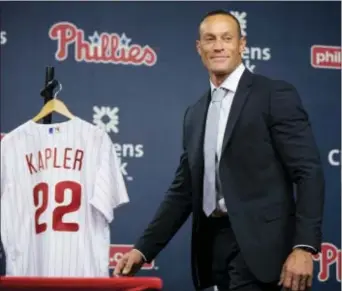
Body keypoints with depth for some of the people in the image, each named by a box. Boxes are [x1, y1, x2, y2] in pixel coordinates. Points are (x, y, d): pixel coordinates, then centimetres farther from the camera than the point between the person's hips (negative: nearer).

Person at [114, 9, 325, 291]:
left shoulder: (275, 95, -2)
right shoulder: (195, 114, 17)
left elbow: (309, 172, -8)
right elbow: (183, 190, 18)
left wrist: (304, 247, -19)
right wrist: (144, 248, 9)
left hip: (257, 243, -6)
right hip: (213, 244, 6)